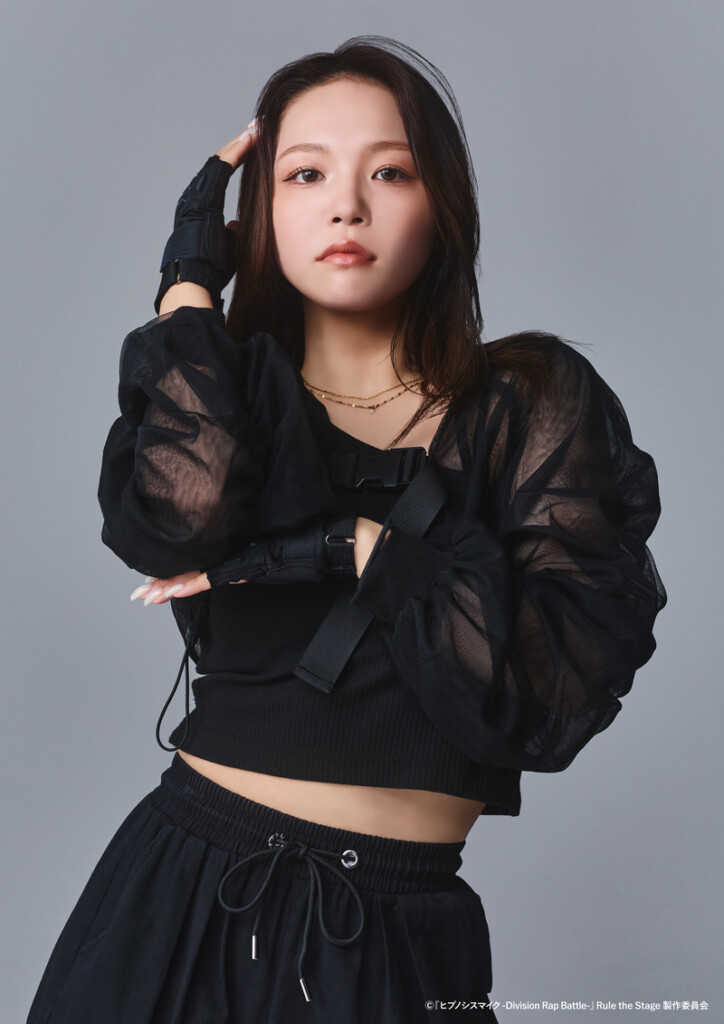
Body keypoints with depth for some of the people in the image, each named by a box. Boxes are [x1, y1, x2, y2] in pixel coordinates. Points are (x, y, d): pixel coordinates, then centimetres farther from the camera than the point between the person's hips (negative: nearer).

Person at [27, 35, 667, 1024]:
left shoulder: (533, 403, -2)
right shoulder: (231, 394, 3)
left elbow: (566, 681, -14)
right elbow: (180, 512, -22)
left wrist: (353, 547, -16)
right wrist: (190, 277, -9)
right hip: (180, 897, 2)